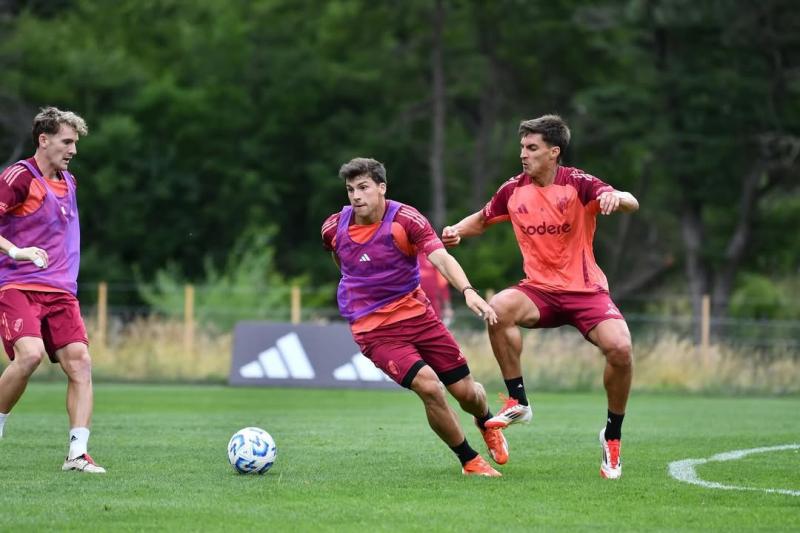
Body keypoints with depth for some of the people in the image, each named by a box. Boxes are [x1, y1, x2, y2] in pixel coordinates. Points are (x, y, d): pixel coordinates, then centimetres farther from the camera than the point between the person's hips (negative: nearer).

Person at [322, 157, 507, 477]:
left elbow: (441, 258, -25)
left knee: (465, 391, 4)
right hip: (373, 329, -1)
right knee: (429, 386, -23)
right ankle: (470, 461, -2)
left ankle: (486, 423, 44)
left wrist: (468, 291, -42)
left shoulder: (406, 220, -13)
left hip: (416, 314, 1)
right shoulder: (333, 228, -4)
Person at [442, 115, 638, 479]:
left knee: (620, 348, -26)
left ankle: (612, 436, -2)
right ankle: (518, 402, -18)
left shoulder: (576, 183, -9)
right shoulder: (513, 191, 3)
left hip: (586, 290, -2)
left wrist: (616, 198, -46)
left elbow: (631, 203, -22)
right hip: (539, 290, 2)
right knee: (499, 307, -31)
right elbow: (481, 220, 21)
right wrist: (456, 231, -1)